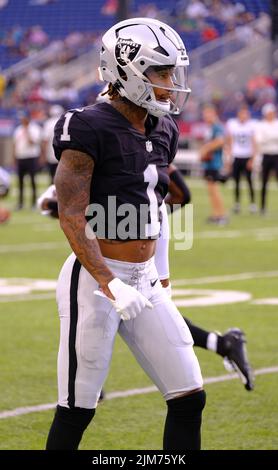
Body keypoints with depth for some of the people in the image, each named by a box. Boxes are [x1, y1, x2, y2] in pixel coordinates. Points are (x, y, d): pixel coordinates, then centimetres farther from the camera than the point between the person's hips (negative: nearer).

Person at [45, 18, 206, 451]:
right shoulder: (91, 129, -14)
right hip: (95, 280, -7)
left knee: (189, 398, 3)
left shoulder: (163, 132, 10)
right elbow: (71, 217, -19)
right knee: (77, 410, 0)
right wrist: (110, 284, -27)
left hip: (144, 280, 8)